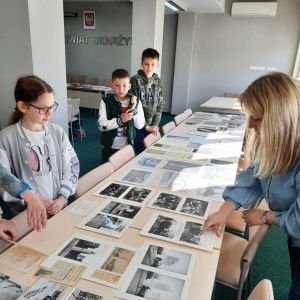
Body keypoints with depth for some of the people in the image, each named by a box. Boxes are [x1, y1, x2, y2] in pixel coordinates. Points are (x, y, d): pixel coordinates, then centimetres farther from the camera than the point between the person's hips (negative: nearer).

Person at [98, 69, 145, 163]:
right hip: (109, 147, -1)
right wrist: (121, 120, -26)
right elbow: (101, 125, -15)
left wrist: (134, 109, -20)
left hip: (128, 147, 2)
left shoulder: (136, 102, -4)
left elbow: (140, 125, -6)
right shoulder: (106, 102, -9)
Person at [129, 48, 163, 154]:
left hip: (152, 126, 5)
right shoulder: (135, 80, -9)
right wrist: (146, 126, -11)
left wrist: (155, 124, -1)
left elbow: (159, 105, 9)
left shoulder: (157, 81, 6)